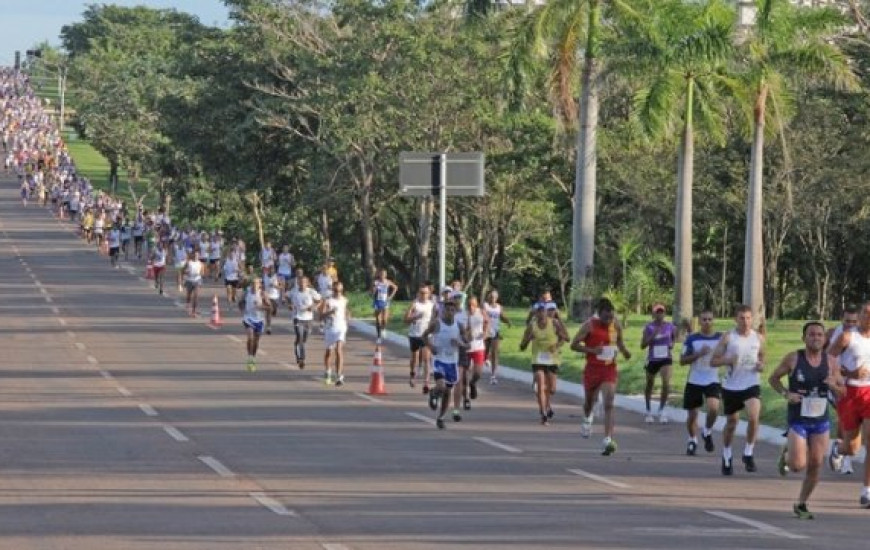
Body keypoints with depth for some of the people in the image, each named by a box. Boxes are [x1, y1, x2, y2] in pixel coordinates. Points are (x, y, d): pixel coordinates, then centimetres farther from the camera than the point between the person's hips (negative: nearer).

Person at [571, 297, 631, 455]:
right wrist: (592, 350, -22)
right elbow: (574, 345, -8)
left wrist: (624, 351, -3)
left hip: (609, 370, 1)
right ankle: (587, 419, 57)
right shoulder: (589, 325, -11)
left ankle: (608, 440, -21)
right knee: (590, 399, 20)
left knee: (609, 404, -14)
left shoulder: (616, 325, -1)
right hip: (592, 369, -1)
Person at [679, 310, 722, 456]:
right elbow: (682, 360, -3)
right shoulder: (692, 339, -1)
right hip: (694, 381, 1)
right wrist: (699, 354, -16)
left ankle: (707, 432, 5)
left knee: (713, 408, -23)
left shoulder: (721, 338, 0)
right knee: (692, 414, 6)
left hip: (713, 381, -1)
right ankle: (692, 441, 30)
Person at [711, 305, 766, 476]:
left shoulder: (758, 338, 1)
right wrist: (727, 360, -24)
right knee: (731, 422, 12)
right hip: (731, 386, 0)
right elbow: (713, 361, -4)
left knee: (753, 417, -22)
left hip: (751, 385, 0)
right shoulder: (728, 338, -6)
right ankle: (727, 457, 33)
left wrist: (761, 365, -2)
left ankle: (748, 454, -5)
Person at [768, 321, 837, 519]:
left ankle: (801, 504, 21)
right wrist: (786, 393, -14)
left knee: (815, 466, 3)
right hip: (798, 420, -3)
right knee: (798, 465, -14)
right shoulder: (793, 358, -9)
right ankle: (786, 455, 23)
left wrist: (833, 385, -13)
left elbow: (840, 389, 10)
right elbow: (773, 379, 3)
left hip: (821, 421, 3)